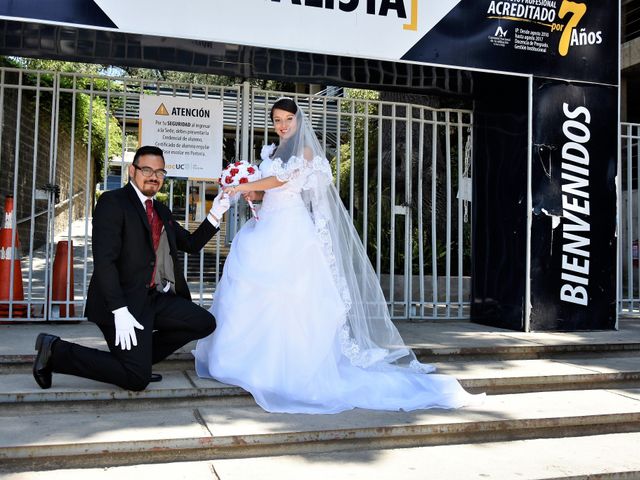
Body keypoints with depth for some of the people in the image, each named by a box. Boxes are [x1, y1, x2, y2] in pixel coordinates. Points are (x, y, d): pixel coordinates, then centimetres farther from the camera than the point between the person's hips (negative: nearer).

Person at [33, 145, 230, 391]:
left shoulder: (162, 211, 16)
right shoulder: (112, 202, -9)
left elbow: (191, 244, 22)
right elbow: (104, 261, -18)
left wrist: (215, 215, 7)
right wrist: (120, 312, -24)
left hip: (156, 299, 8)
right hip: (124, 302, -8)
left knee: (205, 323, 2)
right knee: (136, 379, -12)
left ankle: (139, 356, 9)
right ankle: (55, 351, 2)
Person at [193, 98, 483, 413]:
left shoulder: (304, 150, 1)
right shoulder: (272, 152, 23)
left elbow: (283, 179, -13)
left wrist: (245, 186, -10)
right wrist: (253, 195, 1)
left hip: (291, 229, -7)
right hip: (268, 227, 7)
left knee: (287, 295, -12)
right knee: (255, 292, 1)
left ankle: (291, 365, -7)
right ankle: (255, 357, 8)